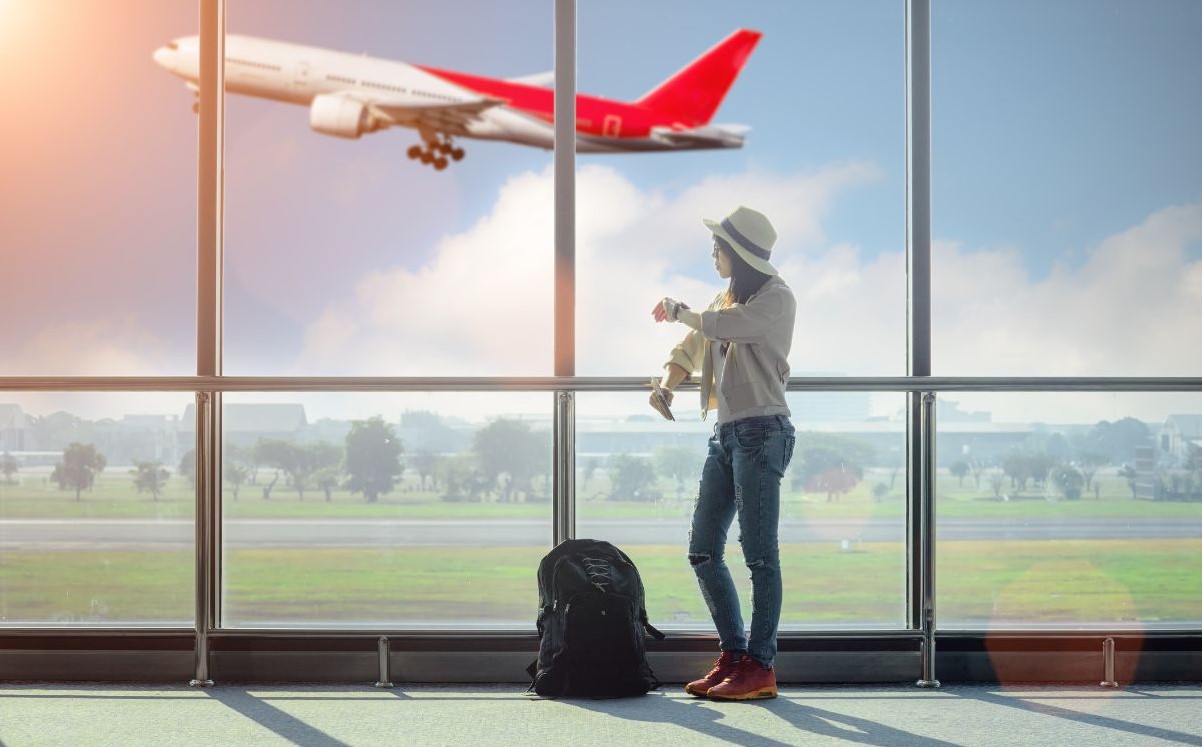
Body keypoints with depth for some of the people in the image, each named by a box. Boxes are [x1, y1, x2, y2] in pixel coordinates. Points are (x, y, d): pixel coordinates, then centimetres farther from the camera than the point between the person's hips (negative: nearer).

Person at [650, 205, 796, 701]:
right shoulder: (726, 301, 21)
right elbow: (690, 349, 20)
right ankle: (733, 656, 13)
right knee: (703, 551, 6)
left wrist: (677, 311, -1)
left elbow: (722, 326, -18)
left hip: (761, 431, -9)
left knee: (759, 552, -9)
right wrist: (665, 385, 2)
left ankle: (760, 667, -6)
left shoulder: (776, 298, -5)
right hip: (726, 433, 9)